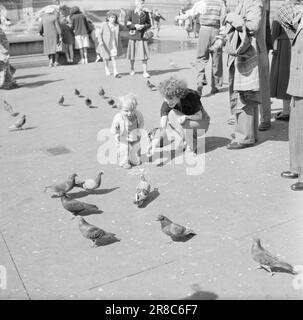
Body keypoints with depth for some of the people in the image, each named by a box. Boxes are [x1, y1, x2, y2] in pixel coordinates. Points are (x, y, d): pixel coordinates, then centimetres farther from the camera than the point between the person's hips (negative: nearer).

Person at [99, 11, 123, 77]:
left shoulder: (117, 25, 1)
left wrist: (119, 45, 13)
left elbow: (118, 36, 9)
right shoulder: (104, 25, -6)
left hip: (114, 44, 0)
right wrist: (100, 41, -19)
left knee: (113, 58, -11)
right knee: (106, 58, 13)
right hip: (106, 44, 0)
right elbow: (100, 34, -2)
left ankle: (115, 72, -14)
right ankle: (106, 68, 39)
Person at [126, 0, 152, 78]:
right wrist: (135, 25, -17)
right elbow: (127, 24, -2)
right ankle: (132, 69, 30)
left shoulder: (146, 14, 7)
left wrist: (143, 26, -10)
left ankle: (145, 72, -4)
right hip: (133, 36, 0)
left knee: (144, 55, -8)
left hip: (142, 36, 0)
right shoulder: (131, 13, 3)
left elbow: (149, 24, 10)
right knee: (132, 54, 9)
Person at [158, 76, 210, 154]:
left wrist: (186, 117, -39)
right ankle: (185, 141, -13)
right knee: (171, 114, -25)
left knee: (185, 124, -36)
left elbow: (199, 116, -21)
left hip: (201, 121, -4)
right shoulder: (166, 104, -17)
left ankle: (191, 148, -10)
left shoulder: (190, 96, -29)